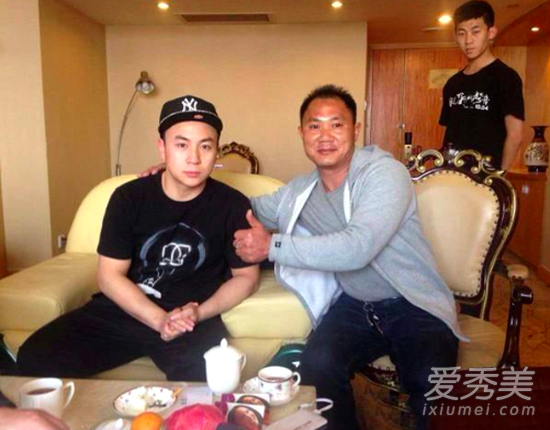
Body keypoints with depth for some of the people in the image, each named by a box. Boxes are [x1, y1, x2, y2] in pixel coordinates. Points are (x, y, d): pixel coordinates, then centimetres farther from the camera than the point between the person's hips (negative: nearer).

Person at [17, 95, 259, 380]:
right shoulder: (129, 197, -2)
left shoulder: (232, 205, -5)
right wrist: (160, 319, -17)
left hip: (195, 317, -2)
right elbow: (110, 275, -2)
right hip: (123, 308, 3)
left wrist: (200, 313, -15)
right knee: (36, 358, -14)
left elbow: (246, 276, 3)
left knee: (205, 379, -33)